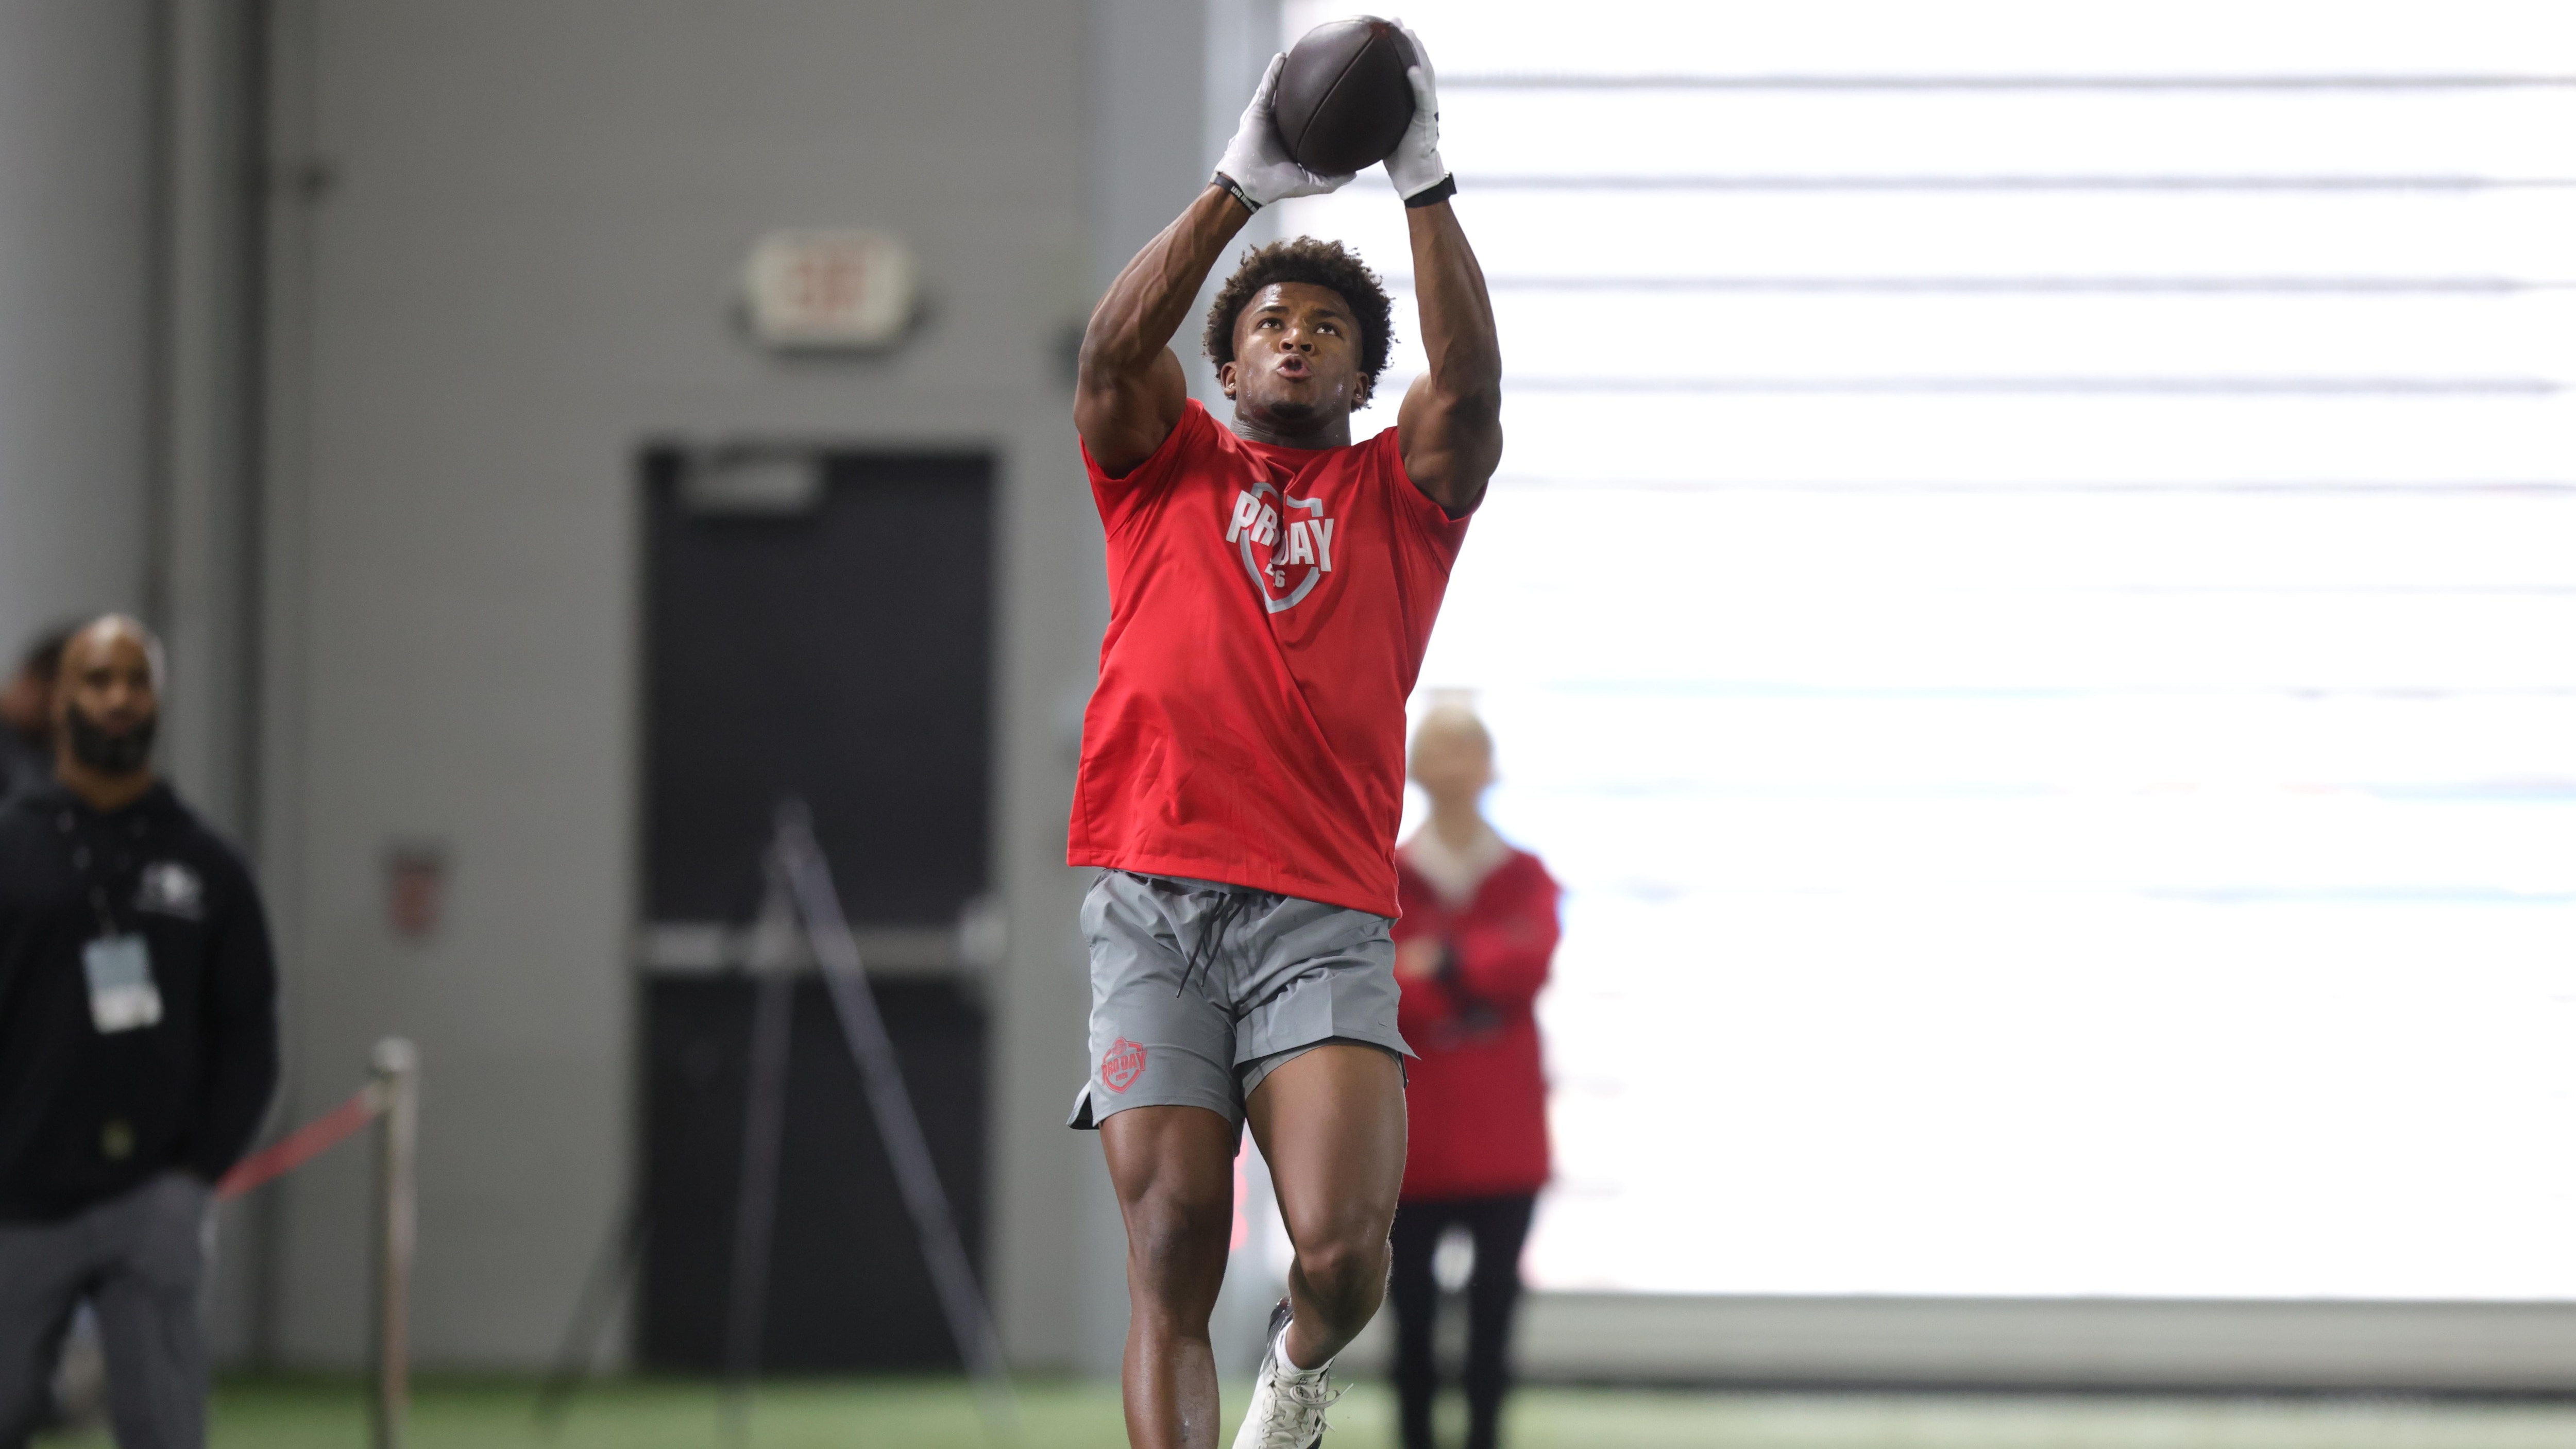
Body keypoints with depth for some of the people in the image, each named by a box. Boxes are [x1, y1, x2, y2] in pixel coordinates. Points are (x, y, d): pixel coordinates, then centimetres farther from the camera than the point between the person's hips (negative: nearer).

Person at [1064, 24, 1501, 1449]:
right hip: (1152, 902, 0)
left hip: (1324, 917, 0)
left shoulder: (1398, 494, 17)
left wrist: (1425, 186, -11)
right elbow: (1116, 347, -2)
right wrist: (1240, 187, -13)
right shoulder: (1166, 465, 17)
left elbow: (1468, 384, -1)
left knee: (1344, 1248, -15)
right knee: (1170, 1257, -7)